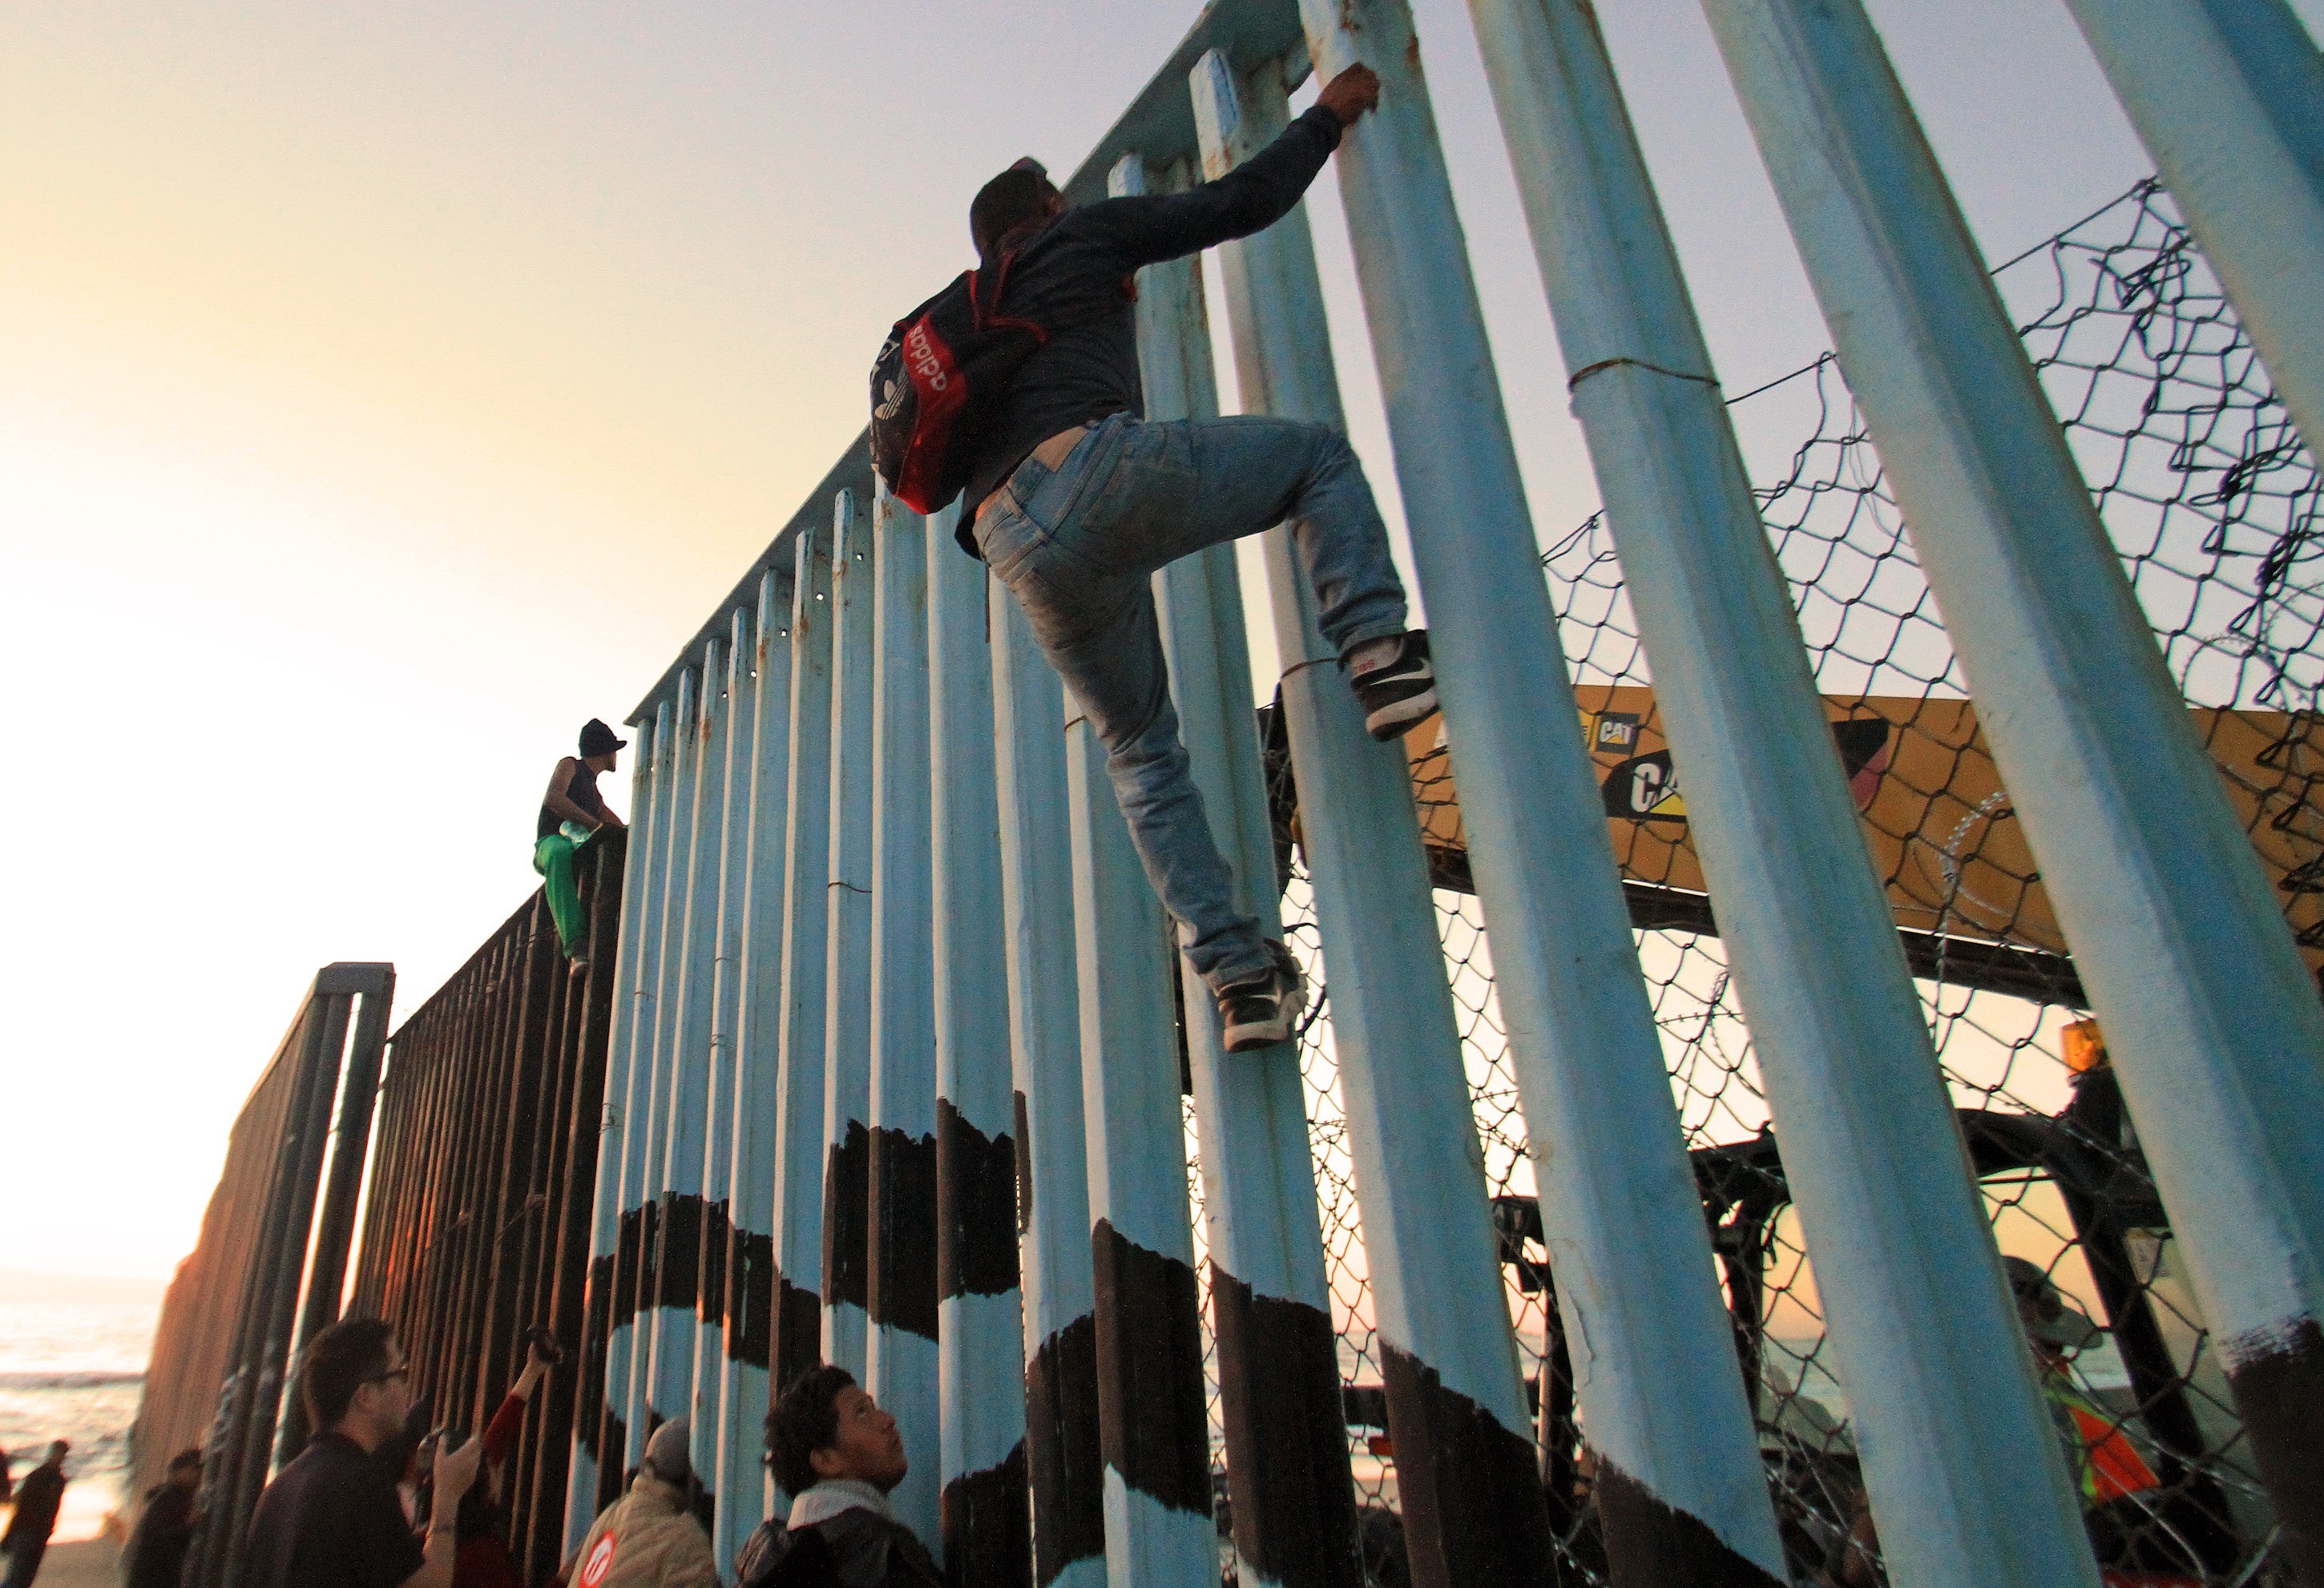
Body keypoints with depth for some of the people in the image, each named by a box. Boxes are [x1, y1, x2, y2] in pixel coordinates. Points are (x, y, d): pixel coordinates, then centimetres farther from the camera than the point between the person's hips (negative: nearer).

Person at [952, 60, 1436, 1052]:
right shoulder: (1086, 237, 21)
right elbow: (1243, 202, 19)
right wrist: (1327, 117, 34)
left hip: (1020, 553, 6)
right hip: (1099, 474, -5)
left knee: (1142, 755, 16)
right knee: (1321, 455, 15)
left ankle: (1235, 972, 6)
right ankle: (1379, 653, -9)